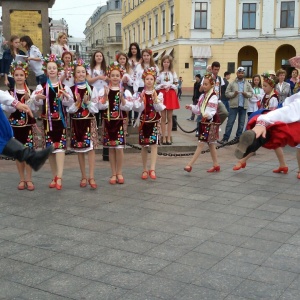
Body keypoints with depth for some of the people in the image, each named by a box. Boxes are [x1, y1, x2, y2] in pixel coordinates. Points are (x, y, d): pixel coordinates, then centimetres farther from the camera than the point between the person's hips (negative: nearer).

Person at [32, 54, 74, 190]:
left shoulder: (64, 86, 2)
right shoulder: (42, 86, 5)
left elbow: (70, 103, -2)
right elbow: (36, 102, -5)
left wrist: (66, 96, -21)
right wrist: (37, 97, -26)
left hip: (60, 118, -2)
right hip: (47, 119, 2)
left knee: (60, 146, -11)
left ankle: (59, 177, -15)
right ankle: (54, 177, 17)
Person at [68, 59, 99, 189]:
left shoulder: (92, 89, 2)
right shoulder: (70, 90, 1)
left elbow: (95, 109, -1)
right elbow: (69, 109, -2)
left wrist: (87, 102, -17)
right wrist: (77, 104, -18)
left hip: (89, 121, -1)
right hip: (76, 122, 1)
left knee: (90, 148, -6)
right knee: (79, 149, 6)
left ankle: (91, 177, -3)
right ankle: (83, 177, 16)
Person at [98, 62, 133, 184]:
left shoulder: (125, 91, 1)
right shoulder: (103, 90, 3)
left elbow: (128, 107, -7)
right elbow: (101, 106, -5)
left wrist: (122, 97, -19)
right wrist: (106, 96, -17)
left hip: (120, 121, -1)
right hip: (108, 121, 1)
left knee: (119, 147, -4)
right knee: (111, 148, 5)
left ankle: (119, 173, 11)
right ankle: (113, 174, 14)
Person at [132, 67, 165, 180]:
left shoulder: (158, 93, 0)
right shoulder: (140, 93, 2)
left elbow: (160, 109, -6)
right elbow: (138, 108, -3)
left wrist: (155, 99, -19)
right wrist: (141, 100, -17)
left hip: (155, 121, -1)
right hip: (143, 121, 1)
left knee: (154, 144, -9)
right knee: (144, 146, 6)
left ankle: (152, 169, -11)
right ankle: (145, 169, 15)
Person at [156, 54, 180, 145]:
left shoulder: (173, 73, 8)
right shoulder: (159, 73, 4)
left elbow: (176, 85, 6)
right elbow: (156, 85, 3)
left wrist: (170, 86, -12)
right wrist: (162, 86, -16)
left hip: (171, 95, 1)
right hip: (162, 94, -1)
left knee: (169, 118, 3)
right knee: (163, 118, 1)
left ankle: (168, 138, 8)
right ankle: (164, 138, 6)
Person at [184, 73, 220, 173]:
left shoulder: (213, 97, -14)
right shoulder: (203, 96, 11)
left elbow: (213, 111, -22)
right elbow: (198, 109, 13)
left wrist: (208, 115, -42)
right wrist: (191, 107, -4)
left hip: (210, 122, -9)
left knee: (201, 144, -7)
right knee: (211, 144, 15)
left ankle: (190, 165, -7)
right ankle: (216, 165, 24)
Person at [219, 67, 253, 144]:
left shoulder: (247, 84, 7)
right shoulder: (232, 83, 0)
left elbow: (251, 93, 9)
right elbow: (227, 93, -1)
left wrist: (246, 94, -11)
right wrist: (233, 94, -18)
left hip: (243, 106, 3)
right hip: (234, 105, -3)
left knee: (241, 123, 8)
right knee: (230, 122, -3)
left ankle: (238, 137, 17)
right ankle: (225, 138, -1)